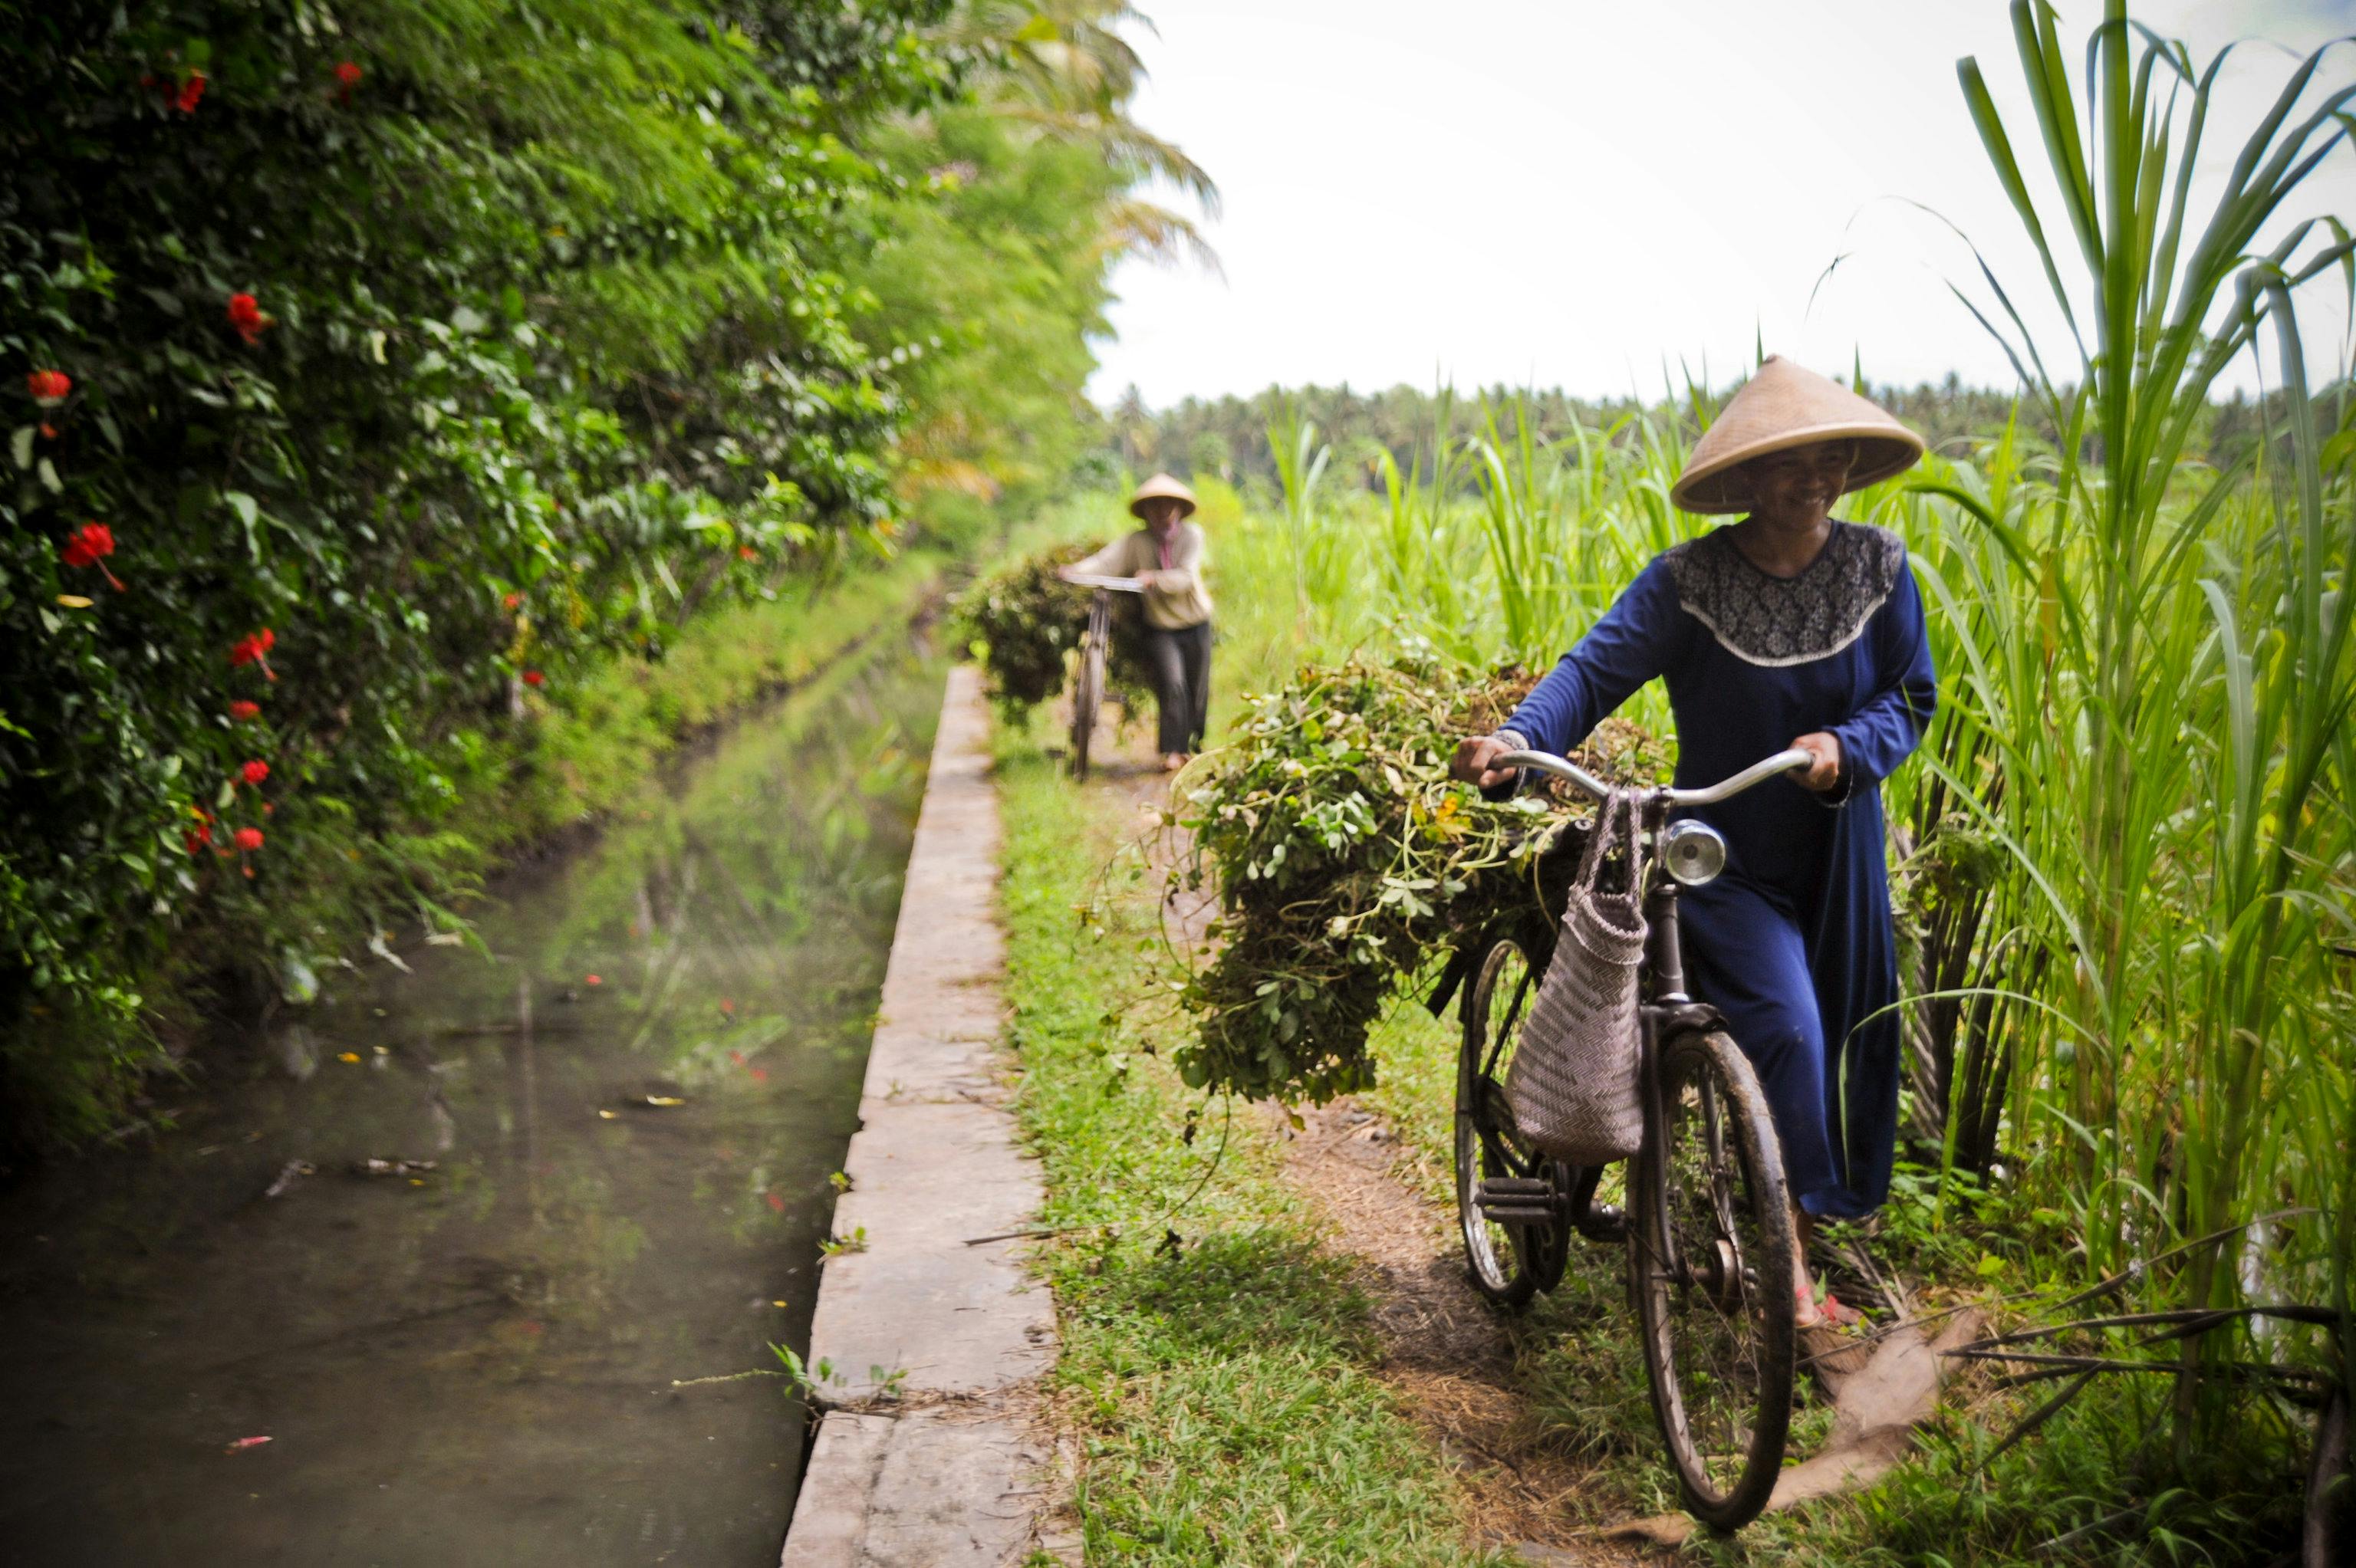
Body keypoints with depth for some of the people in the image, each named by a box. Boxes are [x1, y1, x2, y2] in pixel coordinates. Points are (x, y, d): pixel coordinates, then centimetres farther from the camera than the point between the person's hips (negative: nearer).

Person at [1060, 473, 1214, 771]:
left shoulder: (1192, 535, -7)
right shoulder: (1136, 542, -7)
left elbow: (1186, 577, -19)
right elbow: (1106, 561, -21)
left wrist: (1155, 578, -36)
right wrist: (1075, 571, -40)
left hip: (1196, 626, 1)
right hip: (1161, 630, -1)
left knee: (1197, 691, 8)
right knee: (1172, 686, -18)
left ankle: (1192, 748, 28)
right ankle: (1172, 752, -13)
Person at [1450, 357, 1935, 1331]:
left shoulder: (1878, 566, -2)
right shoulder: (1687, 581, -12)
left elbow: (1910, 697, 0)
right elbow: (1598, 668, -21)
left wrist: (1846, 750, -21)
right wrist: (1518, 739, -40)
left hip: (1837, 853, 4)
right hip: (1724, 856, -4)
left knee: (1850, 1036, 12)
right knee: (1781, 1025, -20)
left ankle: (1842, 1207, 36)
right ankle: (1787, 1258, -12)